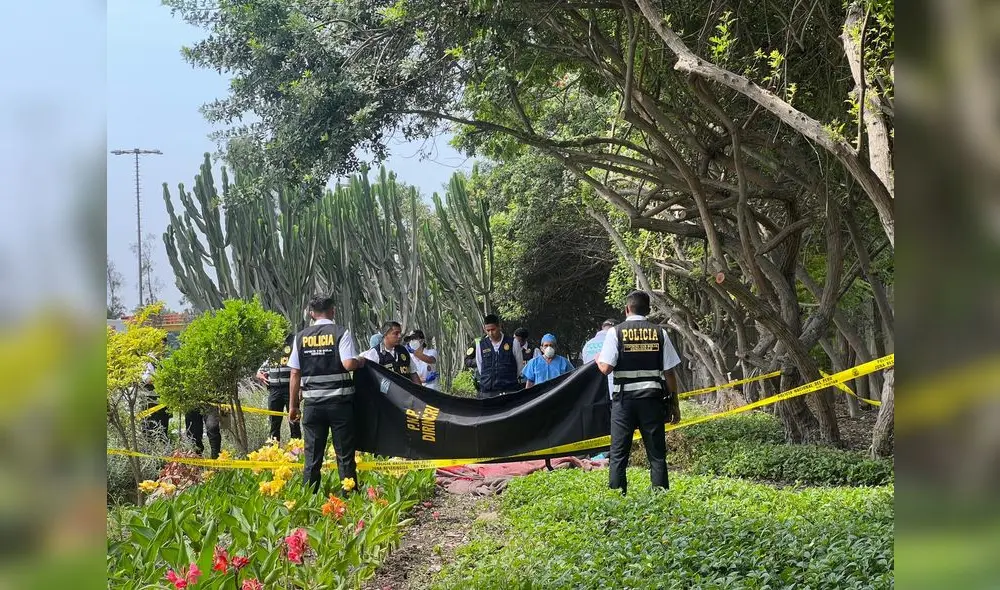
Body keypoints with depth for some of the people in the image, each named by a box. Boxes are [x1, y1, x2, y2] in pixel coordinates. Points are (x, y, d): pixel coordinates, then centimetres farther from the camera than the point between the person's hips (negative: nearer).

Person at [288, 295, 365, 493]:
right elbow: (349, 364, -16)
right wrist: (361, 362, 6)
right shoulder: (341, 333, -4)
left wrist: (293, 406, 10)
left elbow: (295, 374, 5)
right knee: (345, 454, 4)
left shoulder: (301, 337, 5)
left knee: (312, 455, 8)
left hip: (312, 403, 2)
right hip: (339, 402, -2)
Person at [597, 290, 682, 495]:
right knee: (656, 453, 7)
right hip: (652, 396, 1)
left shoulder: (616, 332, -2)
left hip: (624, 397, -1)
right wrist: (675, 404, 9)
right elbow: (669, 372, 3)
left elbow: (606, 368, -11)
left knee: (619, 452, 5)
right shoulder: (659, 333, 4)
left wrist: (598, 358, 12)